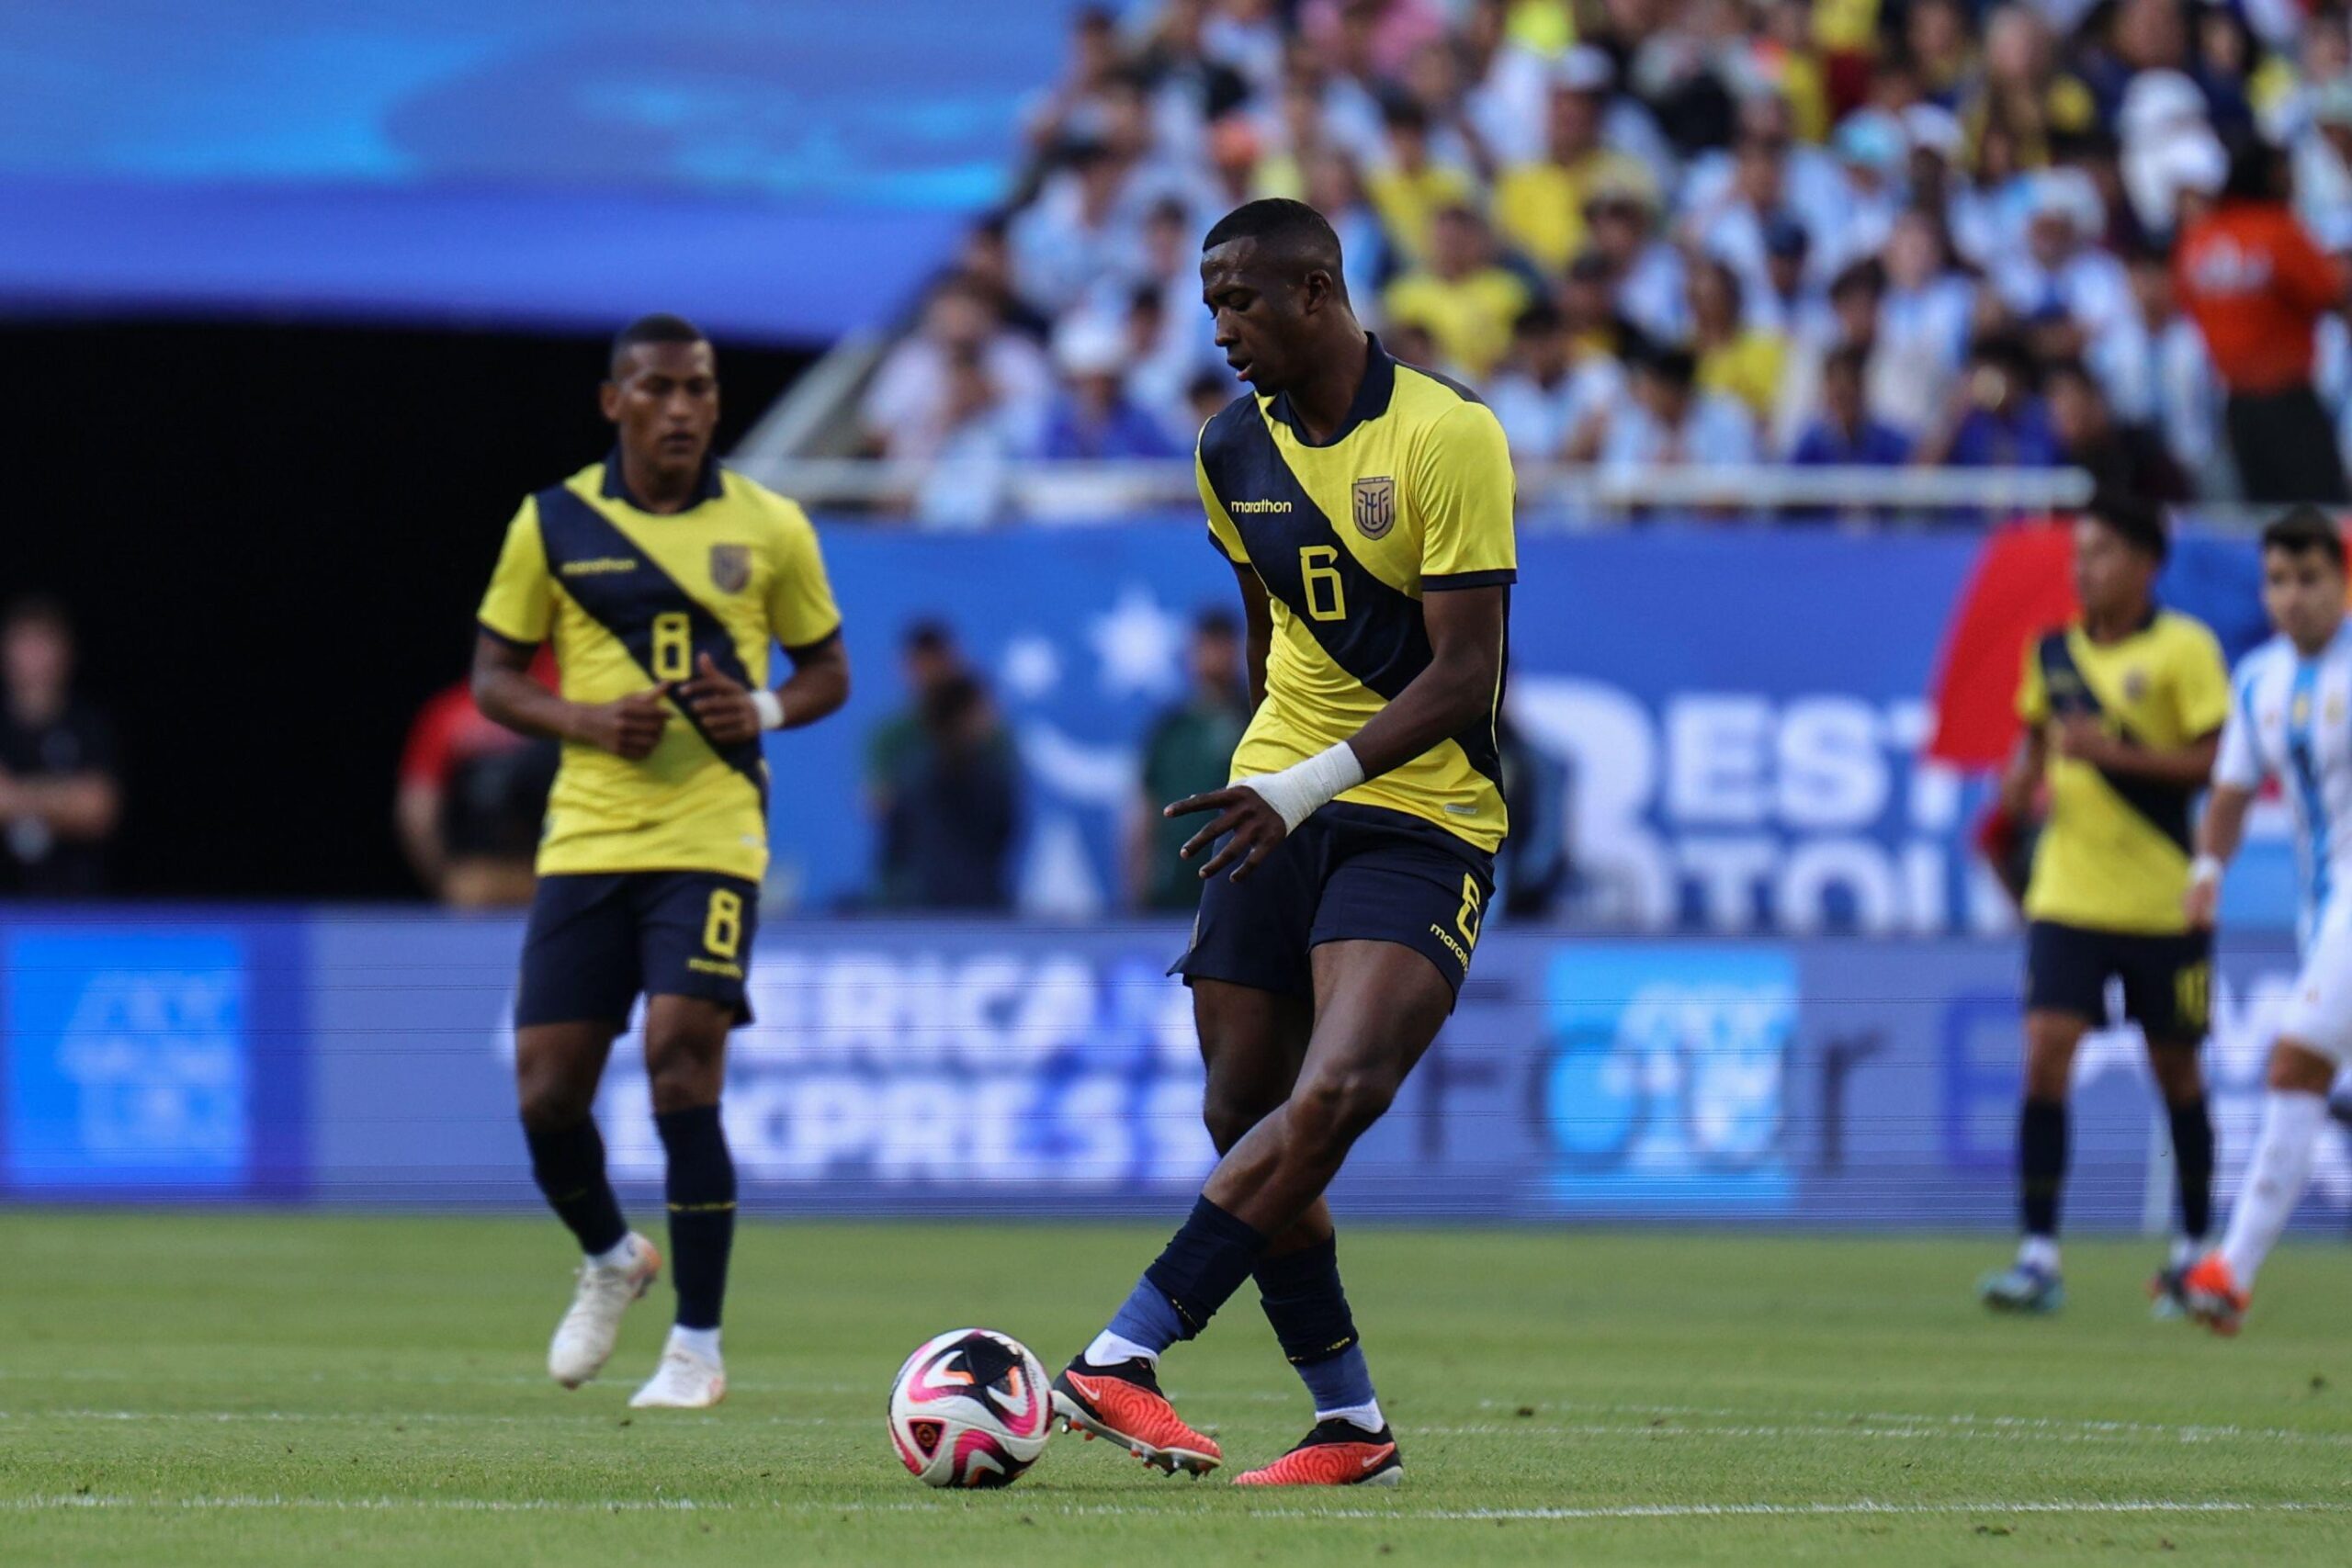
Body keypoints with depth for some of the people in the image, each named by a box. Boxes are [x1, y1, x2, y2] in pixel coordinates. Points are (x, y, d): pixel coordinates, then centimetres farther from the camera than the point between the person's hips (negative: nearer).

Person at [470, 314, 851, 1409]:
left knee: (682, 1068, -15)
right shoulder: (553, 525, 3)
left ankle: (698, 1345, -4)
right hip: (585, 839, 2)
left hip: (711, 839, -2)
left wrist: (763, 711, -9)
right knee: (547, 1093, -1)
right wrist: (587, 722, -11)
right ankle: (609, 1260, 32)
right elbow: (494, 676, 8)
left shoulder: (768, 528, 3)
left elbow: (827, 670, 13)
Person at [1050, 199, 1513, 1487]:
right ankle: (1350, 1427, 8)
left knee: (1333, 1094, -26)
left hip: (1420, 815, -7)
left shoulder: (1446, 437, -12)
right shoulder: (1235, 451, 8)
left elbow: (1463, 673, -17)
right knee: (1244, 1121, 1)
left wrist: (1311, 786, -25)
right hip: (1275, 806, 7)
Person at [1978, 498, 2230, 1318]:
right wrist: (2023, 781, 1)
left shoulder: (2184, 650, -8)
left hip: (2163, 903, -3)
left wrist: (2115, 752, -22)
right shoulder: (2052, 653, 7)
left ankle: (2195, 1249, 27)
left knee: (2175, 1071, 10)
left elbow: (2218, 760, -13)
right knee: (2045, 1055, -12)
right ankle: (2038, 1257, -12)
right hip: (2067, 900, 3)